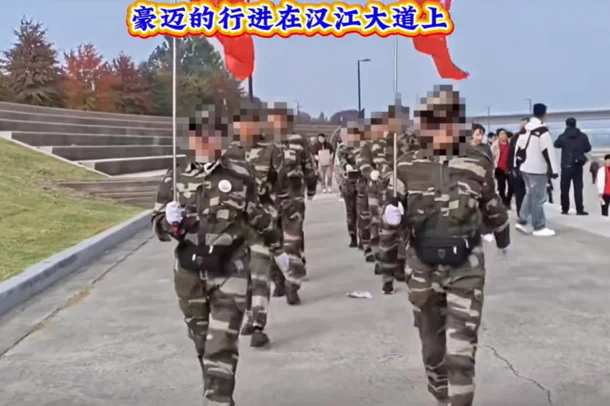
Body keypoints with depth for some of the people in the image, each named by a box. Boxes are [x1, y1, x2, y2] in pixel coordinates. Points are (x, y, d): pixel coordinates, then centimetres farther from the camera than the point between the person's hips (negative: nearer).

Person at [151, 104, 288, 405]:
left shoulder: (240, 176, -5)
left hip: (230, 271, -3)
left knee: (222, 346, -8)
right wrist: (169, 222, -18)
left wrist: (277, 250, 20)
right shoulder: (175, 178, -1)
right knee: (202, 342, 19)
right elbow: (158, 225, 5)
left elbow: (259, 217, 10)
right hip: (189, 272, 3)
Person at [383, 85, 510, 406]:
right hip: (422, 267, 2)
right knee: (432, 346, 16)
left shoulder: (476, 166, -6)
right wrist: (390, 214, -20)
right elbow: (392, 209, 5)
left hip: (466, 267, -2)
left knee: (461, 352, -7)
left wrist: (503, 241, 27)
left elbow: (493, 209, 11)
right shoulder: (407, 167, -6)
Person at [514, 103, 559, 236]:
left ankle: (522, 221, 18)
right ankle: (539, 227, 2)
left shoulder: (526, 128, 9)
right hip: (538, 169, -8)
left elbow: (519, 147, 15)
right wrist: (553, 170, -14)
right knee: (538, 198, -3)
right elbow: (548, 151, -18)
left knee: (530, 194, 19)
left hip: (525, 167, 8)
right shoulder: (542, 130, -16)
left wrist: (518, 164, 22)